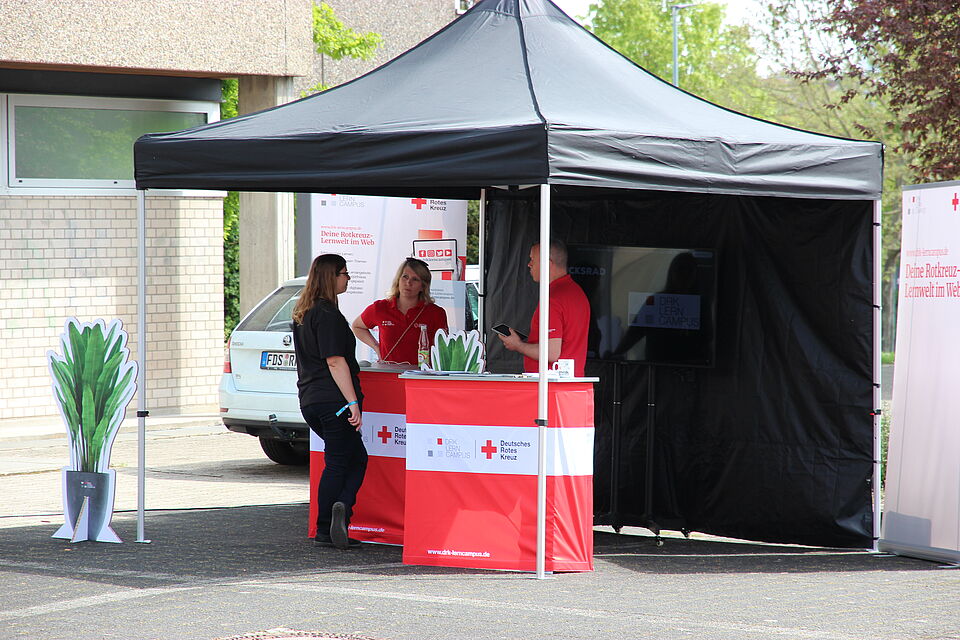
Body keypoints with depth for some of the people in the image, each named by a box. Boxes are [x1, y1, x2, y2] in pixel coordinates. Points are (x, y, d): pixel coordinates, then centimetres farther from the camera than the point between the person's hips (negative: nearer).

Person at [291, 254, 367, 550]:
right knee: (337, 464, -1)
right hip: (333, 401, -9)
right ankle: (325, 530, -8)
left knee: (356, 458, 14)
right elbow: (335, 361, -20)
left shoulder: (302, 313, 16)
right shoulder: (328, 315, -14)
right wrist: (353, 403, -20)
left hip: (310, 401, 9)